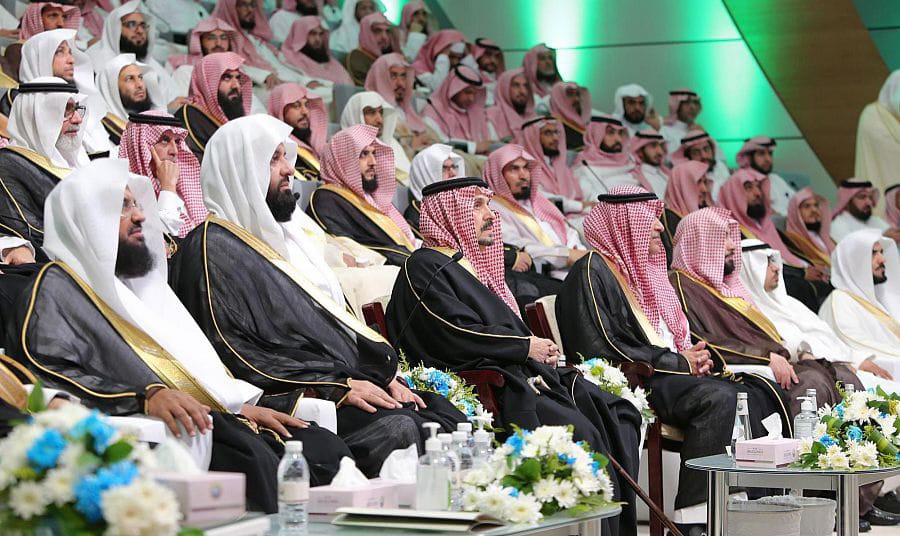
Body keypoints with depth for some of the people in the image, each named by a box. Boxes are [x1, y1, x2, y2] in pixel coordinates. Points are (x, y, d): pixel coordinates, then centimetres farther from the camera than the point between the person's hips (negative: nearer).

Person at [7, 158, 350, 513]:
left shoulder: (137, 277, 29)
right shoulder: (57, 287, 2)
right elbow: (51, 373, -15)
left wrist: (239, 404, 14)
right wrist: (146, 396, -25)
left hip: (214, 416, 9)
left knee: (326, 449, -12)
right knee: (249, 457, -35)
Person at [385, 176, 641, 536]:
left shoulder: (472, 264, 26)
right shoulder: (424, 267, -3)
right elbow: (458, 334, -16)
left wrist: (540, 351, 4)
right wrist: (527, 346, -10)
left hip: (520, 372, 9)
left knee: (619, 415, -7)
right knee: (577, 431, -28)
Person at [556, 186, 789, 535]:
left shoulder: (641, 268, 23)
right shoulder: (593, 272, -6)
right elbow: (603, 350, -15)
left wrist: (694, 355, 3)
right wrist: (678, 362, -11)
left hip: (673, 372, 9)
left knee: (758, 393, -11)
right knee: (719, 399, -32)